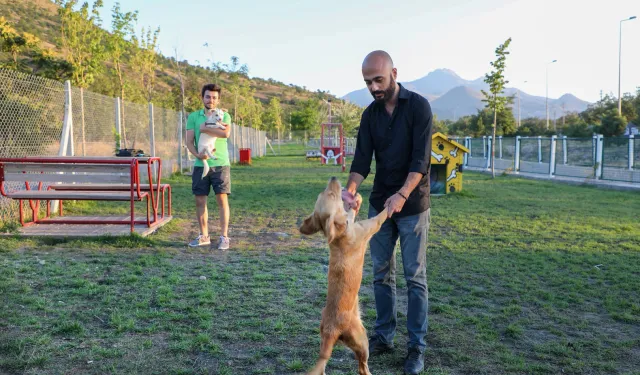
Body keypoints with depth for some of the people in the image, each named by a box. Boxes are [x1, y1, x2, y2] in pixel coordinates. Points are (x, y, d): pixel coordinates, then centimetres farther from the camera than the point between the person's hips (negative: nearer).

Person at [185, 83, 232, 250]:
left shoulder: (224, 115, 3)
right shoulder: (193, 116, 8)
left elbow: (226, 133, -19)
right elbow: (189, 142, 2)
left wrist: (203, 128, -13)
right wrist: (197, 154, -17)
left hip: (220, 164, -2)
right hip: (200, 165, 3)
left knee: (222, 199, -3)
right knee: (200, 200, 6)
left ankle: (224, 236, 4)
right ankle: (204, 236, 18)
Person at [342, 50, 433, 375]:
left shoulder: (418, 106, -11)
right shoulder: (370, 114, 4)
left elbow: (421, 158, -19)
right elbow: (362, 159, -4)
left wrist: (402, 194, -32)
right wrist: (351, 190, -23)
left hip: (412, 205, -5)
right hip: (379, 203, 5)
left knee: (414, 277, 2)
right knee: (382, 273, 11)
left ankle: (416, 346, 13)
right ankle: (383, 336, 25)